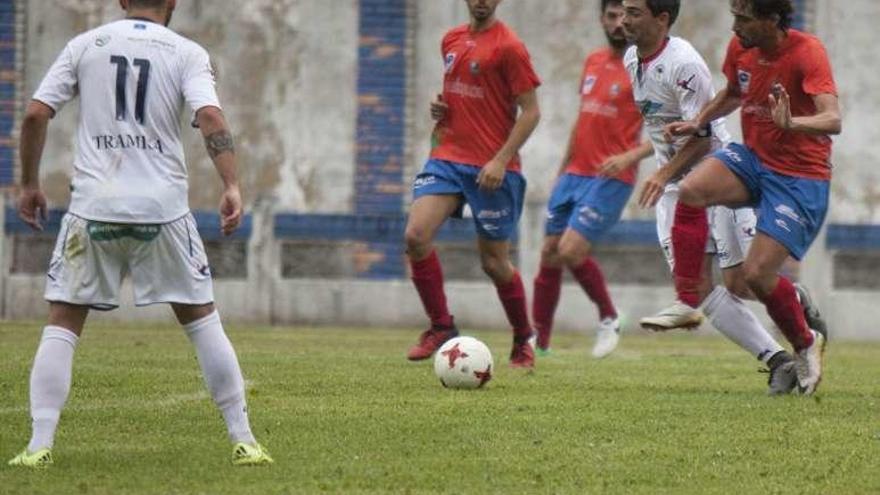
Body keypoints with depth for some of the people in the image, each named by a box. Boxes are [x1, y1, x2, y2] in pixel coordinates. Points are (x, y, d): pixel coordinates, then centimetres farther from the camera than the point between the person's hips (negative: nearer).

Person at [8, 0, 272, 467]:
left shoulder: (85, 45, 8)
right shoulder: (186, 53, 4)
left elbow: (35, 114, 2)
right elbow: (210, 117, -12)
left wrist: (29, 185, 11)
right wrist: (231, 187, -15)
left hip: (93, 206, 0)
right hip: (162, 209, 0)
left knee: (62, 323, 7)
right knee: (201, 320, 10)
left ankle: (39, 445, -4)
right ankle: (243, 441, 10)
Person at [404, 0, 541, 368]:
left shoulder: (508, 47, -9)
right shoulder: (451, 40, 13)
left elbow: (531, 111, -10)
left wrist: (501, 160, -18)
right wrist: (441, 108, 6)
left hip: (492, 169, -5)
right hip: (447, 157, 5)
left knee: (494, 262, 1)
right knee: (416, 235, -15)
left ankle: (523, 342, 22)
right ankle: (441, 327, -1)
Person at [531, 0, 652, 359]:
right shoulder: (593, 62, 13)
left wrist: (630, 157, -27)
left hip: (610, 179, -7)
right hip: (574, 175, 7)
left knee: (570, 251, -18)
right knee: (549, 255, 5)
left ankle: (609, 319, 4)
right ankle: (539, 341, 14)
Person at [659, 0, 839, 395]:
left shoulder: (806, 52, -21)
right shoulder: (740, 49, -1)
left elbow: (832, 120, -32)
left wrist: (791, 123, -51)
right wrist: (697, 121, 5)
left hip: (800, 176, -6)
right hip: (752, 156, 6)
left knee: (757, 274, -13)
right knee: (691, 190, -24)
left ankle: (806, 342, 16)